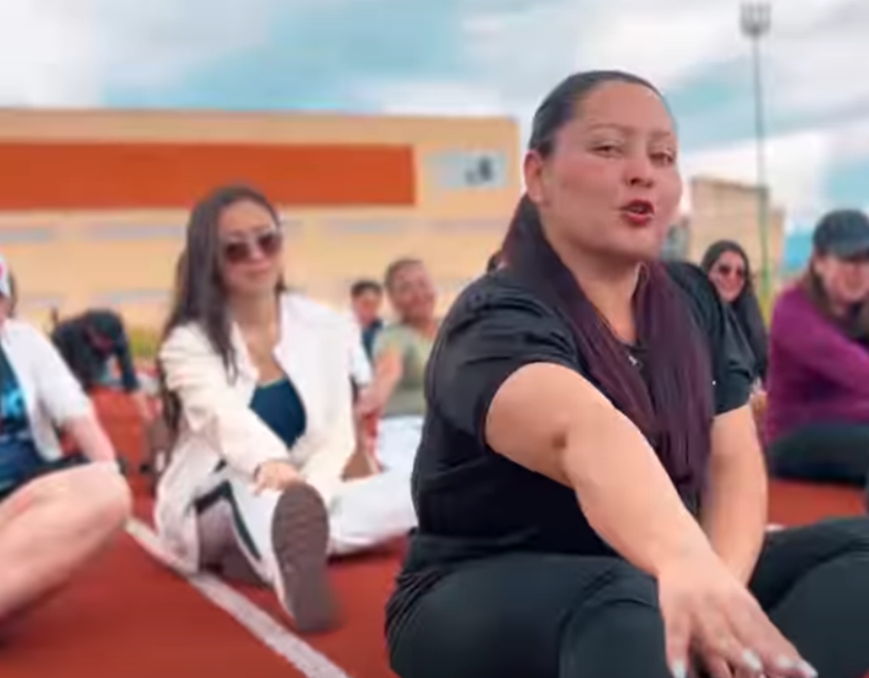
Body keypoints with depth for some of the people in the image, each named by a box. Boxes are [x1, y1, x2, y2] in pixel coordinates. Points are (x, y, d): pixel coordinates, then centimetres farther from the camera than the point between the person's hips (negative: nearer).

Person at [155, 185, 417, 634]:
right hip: (208, 514, -4)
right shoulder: (188, 343, -12)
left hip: (293, 504, 4)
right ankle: (288, 577, -65)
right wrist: (271, 463, -56)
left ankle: (275, 548, -28)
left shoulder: (327, 329, -2)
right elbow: (223, 415, -33)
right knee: (251, 479, -38)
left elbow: (336, 434, -8)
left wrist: (306, 497, -30)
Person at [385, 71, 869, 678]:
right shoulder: (497, 321, -20)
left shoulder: (694, 300, 3)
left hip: (644, 578, 7)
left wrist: (714, 590, -25)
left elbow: (735, 460, -5)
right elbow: (586, 433, -43)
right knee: (625, 602, -39)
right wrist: (687, 565, -61)